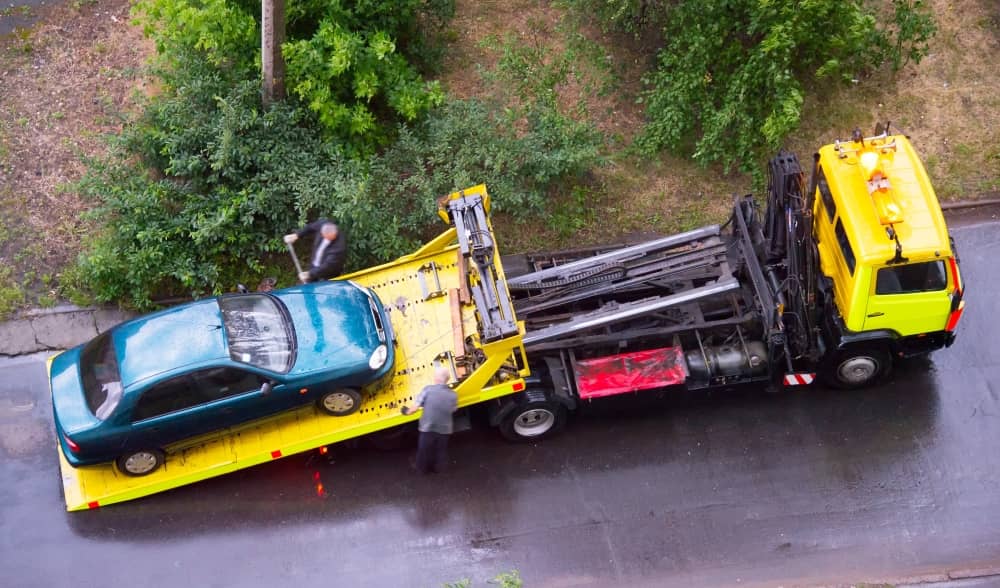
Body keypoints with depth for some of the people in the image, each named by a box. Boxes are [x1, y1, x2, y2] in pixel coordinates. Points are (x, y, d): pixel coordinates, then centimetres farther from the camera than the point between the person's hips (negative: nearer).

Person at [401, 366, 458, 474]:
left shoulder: (428, 389, -17)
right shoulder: (453, 395, -10)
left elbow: (416, 407, -15)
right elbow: (452, 410, 2)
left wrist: (408, 411, 6)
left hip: (427, 428, -1)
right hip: (444, 429, 1)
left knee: (425, 451, 23)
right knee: (440, 451, 25)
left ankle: (423, 468, 43)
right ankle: (438, 468, 44)